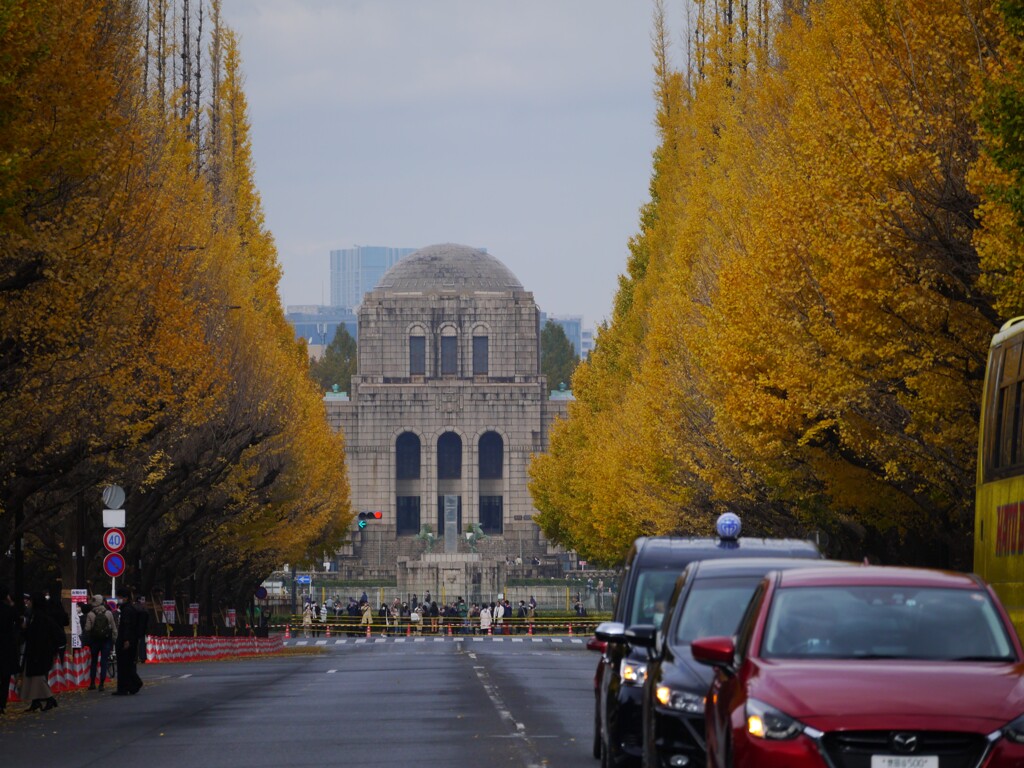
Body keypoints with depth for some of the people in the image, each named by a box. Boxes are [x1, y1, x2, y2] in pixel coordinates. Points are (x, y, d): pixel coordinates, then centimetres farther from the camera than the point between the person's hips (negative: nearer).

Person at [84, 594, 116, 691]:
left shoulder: (90, 615, -9)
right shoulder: (108, 613, -4)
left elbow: (87, 629, -9)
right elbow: (114, 628, -1)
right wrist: (114, 639, 8)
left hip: (94, 640, 0)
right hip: (106, 640, 0)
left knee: (93, 661, 13)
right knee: (104, 662, 3)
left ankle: (92, 683, 13)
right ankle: (101, 684, -3)